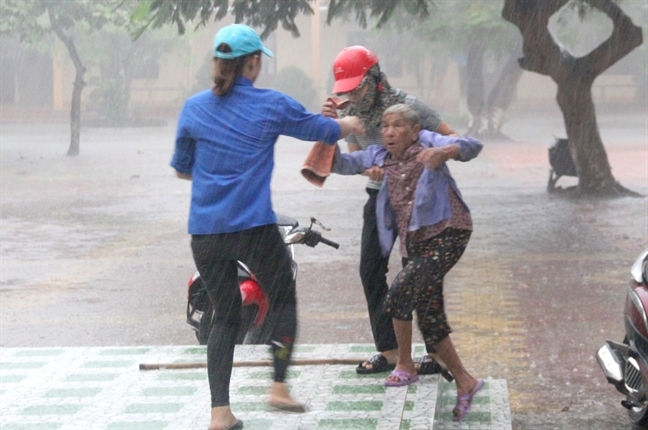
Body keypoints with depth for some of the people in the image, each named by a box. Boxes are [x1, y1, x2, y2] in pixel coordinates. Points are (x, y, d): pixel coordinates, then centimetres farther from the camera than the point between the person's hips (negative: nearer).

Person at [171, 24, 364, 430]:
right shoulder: (272, 105, -2)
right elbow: (326, 130, 12)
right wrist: (350, 124, 34)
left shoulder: (193, 108, 5)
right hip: (254, 227, -3)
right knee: (284, 302, 18)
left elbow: (182, 169, 16)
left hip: (205, 230, 3)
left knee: (225, 317, 13)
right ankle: (279, 386, 11)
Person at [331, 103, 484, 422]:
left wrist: (443, 153, -41)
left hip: (447, 233, -7)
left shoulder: (426, 143, -8)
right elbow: (340, 164, 4)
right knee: (429, 319, 7)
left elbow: (471, 146, -20)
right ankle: (465, 383, 20)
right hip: (415, 241, 7)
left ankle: (405, 366, -5)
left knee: (401, 292, -21)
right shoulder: (379, 156, 8)